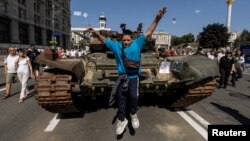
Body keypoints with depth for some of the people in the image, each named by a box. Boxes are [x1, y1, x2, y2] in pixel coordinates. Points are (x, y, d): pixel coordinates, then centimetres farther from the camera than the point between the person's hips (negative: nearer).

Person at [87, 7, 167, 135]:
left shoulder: (137, 44, -2)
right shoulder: (116, 46, 2)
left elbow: (148, 33, -5)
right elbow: (104, 40, 9)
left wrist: (157, 19, -12)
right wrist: (96, 33, -8)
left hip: (133, 77, -2)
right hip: (122, 77, 2)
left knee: (133, 96, -19)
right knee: (121, 100, 9)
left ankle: (133, 114, 12)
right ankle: (121, 120, 28)